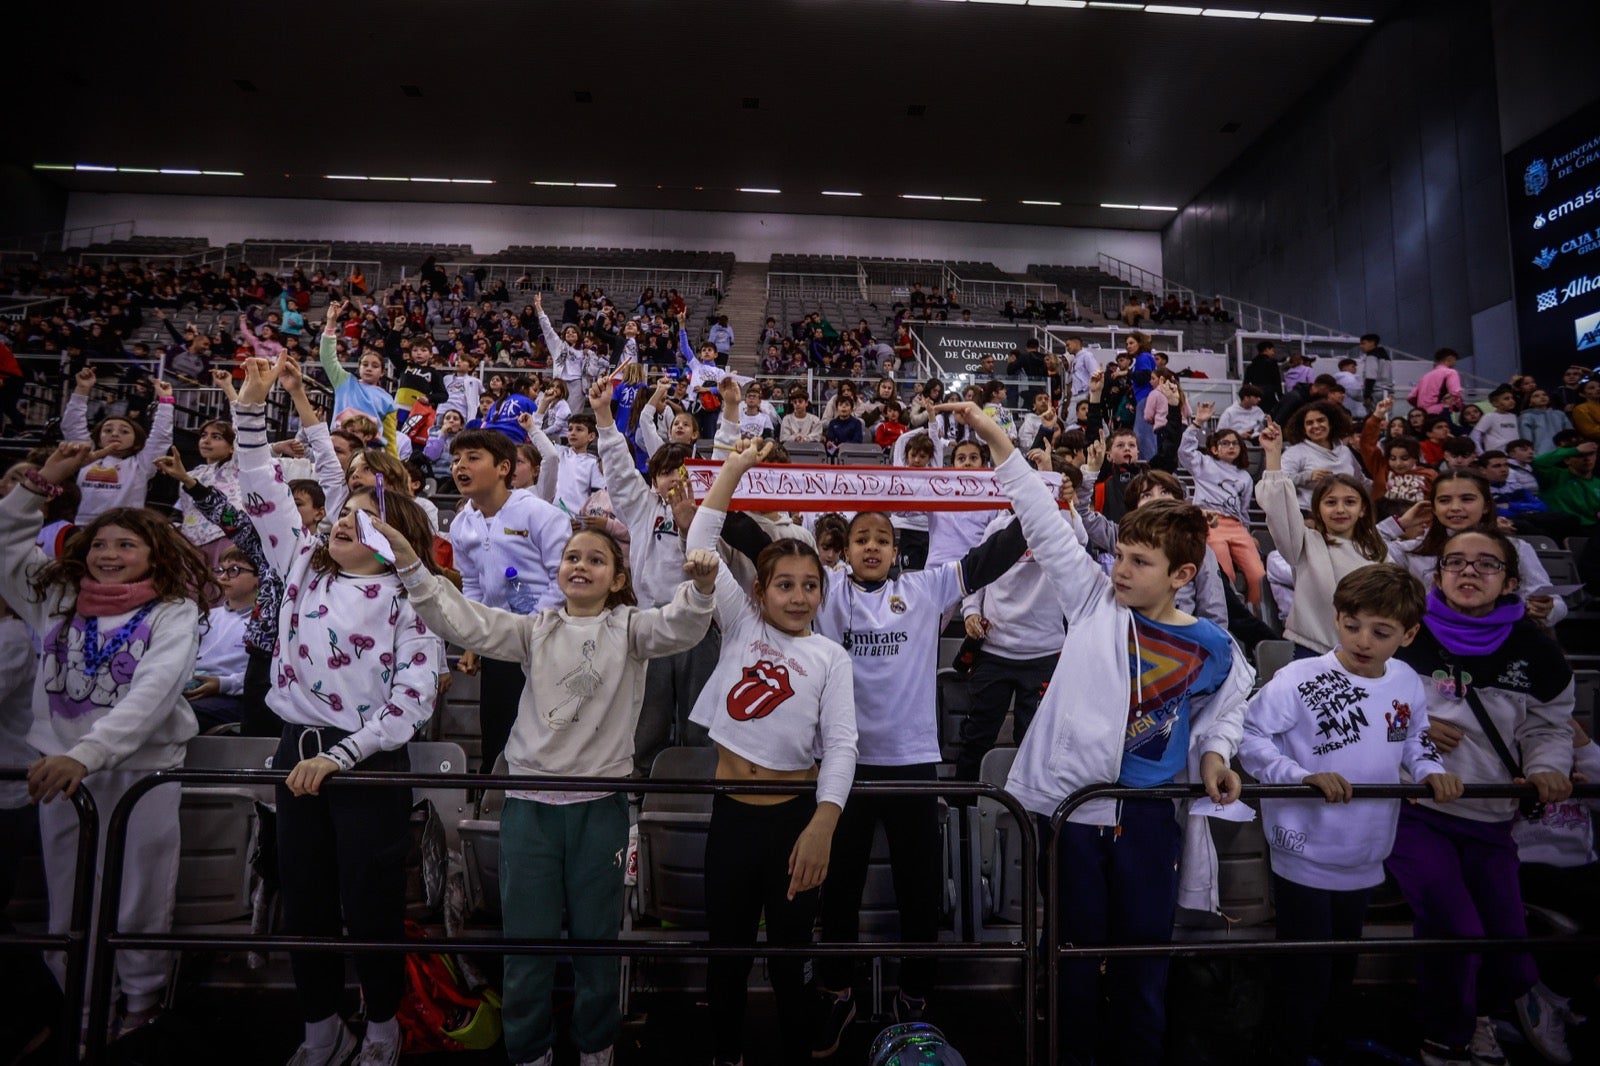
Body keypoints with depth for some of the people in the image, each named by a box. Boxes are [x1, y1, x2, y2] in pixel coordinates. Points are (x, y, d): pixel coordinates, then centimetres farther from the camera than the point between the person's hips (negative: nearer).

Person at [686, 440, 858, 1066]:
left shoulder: (830, 657, -1)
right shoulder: (741, 626, 2)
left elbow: (841, 746, -8)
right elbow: (701, 542, -3)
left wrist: (822, 827, -21)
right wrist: (735, 467, -5)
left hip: (794, 813, -1)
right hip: (731, 810, 2)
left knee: (789, 954, 12)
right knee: (726, 947, 16)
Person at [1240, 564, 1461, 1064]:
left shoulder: (1408, 684, -3)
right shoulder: (1299, 680, -22)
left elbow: (1414, 739, 14)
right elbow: (1250, 737, -21)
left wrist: (1431, 770, -5)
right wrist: (1305, 776, -30)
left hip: (1365, 858, 6)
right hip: (1305, 855, -6)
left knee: (1343, 965, 25)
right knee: (1306, 971, 6)